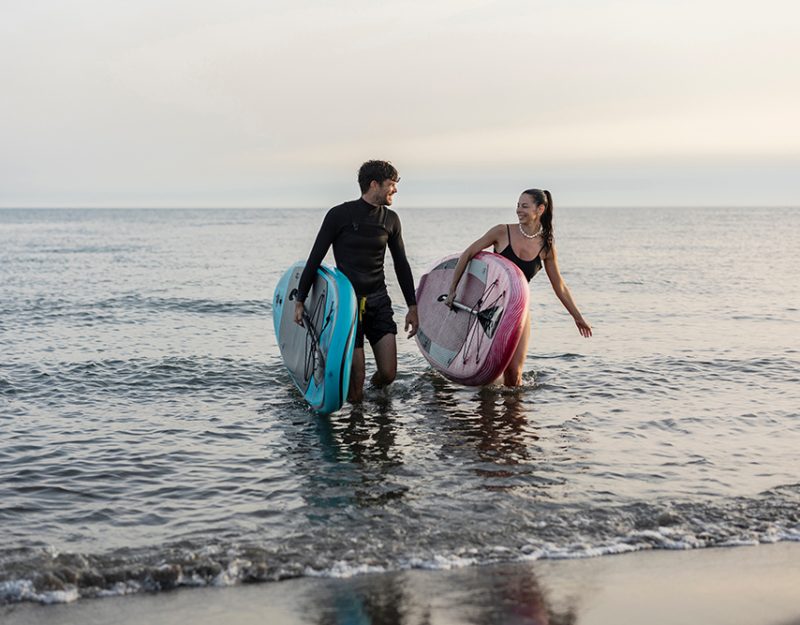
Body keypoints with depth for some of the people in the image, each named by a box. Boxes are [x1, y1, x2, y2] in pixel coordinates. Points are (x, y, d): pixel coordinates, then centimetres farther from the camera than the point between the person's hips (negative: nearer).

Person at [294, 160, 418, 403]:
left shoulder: (390, 219, 8)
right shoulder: (339, 215, -6)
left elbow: (401, 264, 16)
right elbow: (315, 258, -2)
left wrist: (412, 307, 14)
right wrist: (300, 300, -2)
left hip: (378, 301, 4)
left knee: (388, 374, -7)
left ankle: (376, 385, 28)